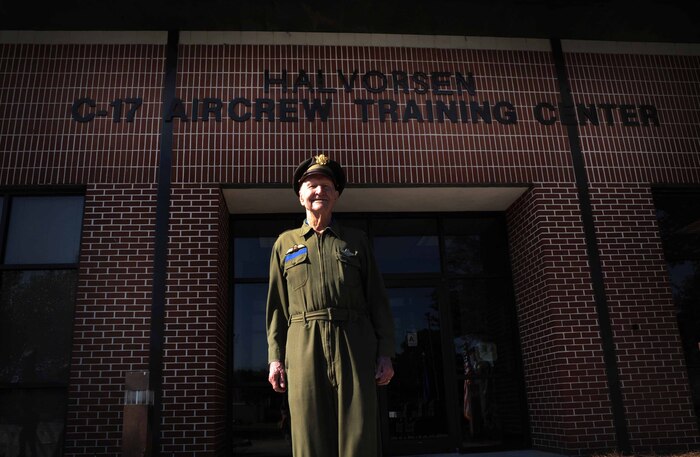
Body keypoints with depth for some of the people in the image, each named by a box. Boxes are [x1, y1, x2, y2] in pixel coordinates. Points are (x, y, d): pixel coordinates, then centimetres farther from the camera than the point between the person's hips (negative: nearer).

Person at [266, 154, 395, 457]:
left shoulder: (356, 240, 16)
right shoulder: (285, 243, 17)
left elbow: (378, 301, 11)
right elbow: (277, 306, 12)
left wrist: (385, 353, 1)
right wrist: (275, 357, 3)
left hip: (354, 346, 0)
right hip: (304, 349, 0)